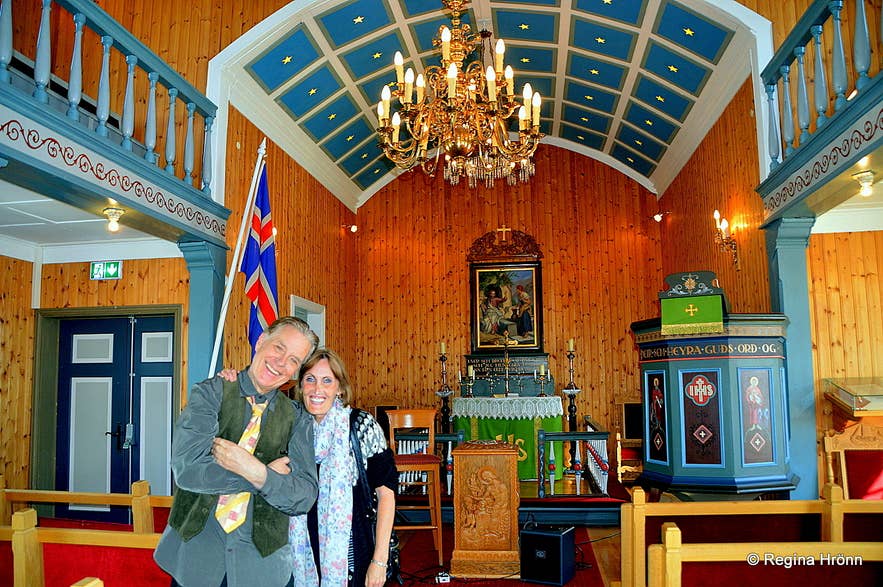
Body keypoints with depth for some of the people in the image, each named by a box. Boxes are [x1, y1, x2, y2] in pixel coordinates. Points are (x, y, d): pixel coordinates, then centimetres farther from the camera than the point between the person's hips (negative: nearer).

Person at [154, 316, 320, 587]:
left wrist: (256, 472, -23)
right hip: (196, 551, -1)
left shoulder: (297, 420, 0)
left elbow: (305, 498, -7)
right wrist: (269, 474, -17)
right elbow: (187, 467, -19)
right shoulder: (210, 393, -5)